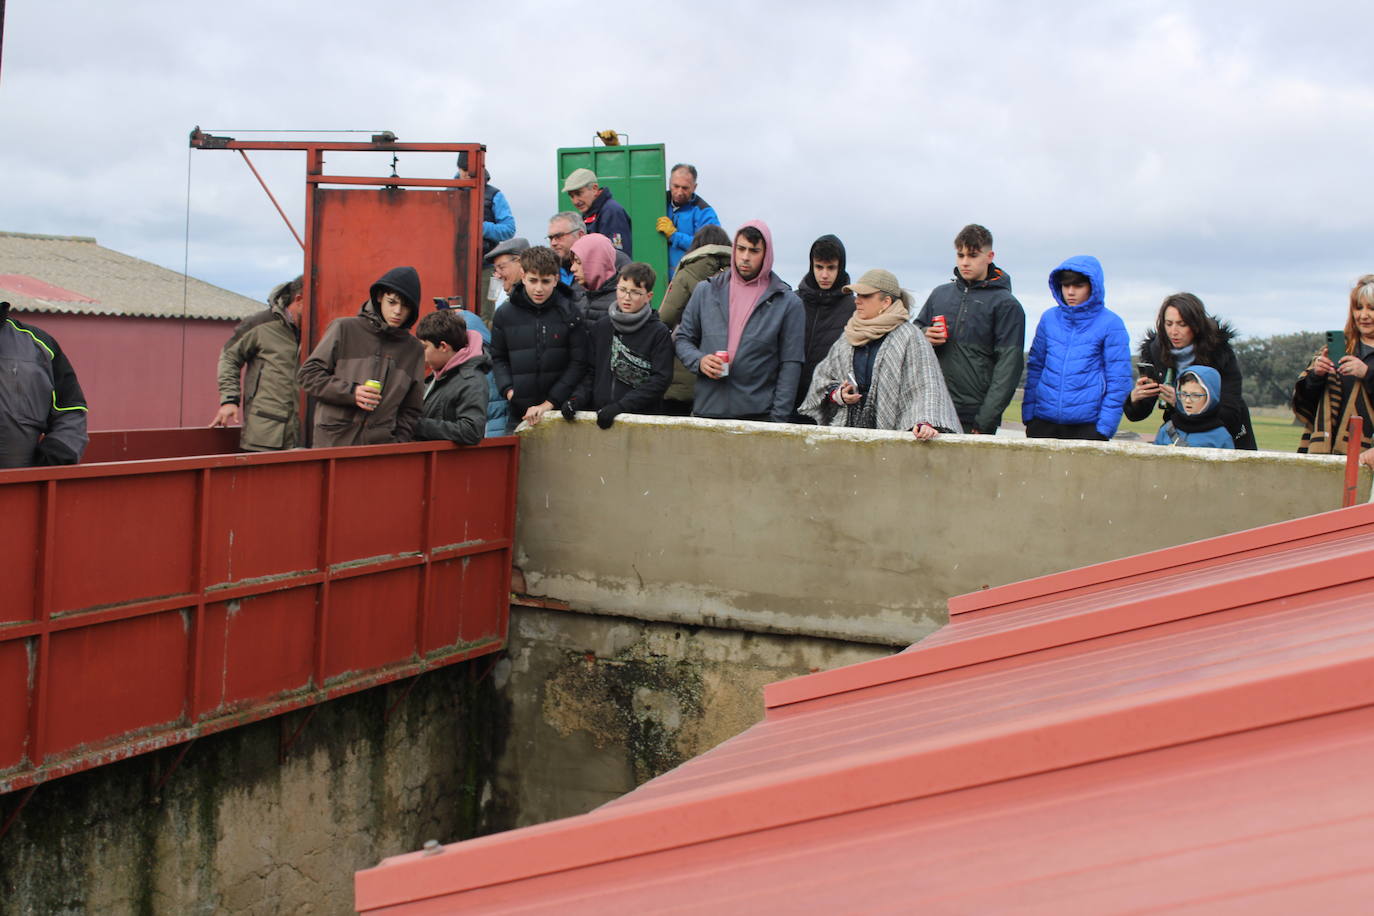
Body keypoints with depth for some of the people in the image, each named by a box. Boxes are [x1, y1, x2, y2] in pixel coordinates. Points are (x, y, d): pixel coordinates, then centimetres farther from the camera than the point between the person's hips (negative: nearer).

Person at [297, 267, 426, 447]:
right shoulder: (344, 329, 5)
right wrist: (350, 392, -9)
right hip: (333, 440, -2)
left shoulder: (415, 350, 15)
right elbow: (307, 374, 4)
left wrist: (398, 442, 4)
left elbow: (411, 410, 19)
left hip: (381, 445, 2)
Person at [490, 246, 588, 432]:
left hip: (561, 409, -2)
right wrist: (508, 390, -4)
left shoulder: (569, 312, -2)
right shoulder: (506, 314, 5)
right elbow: (498, 358, 14)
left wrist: (550, 402, -10)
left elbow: (578, 362, -4)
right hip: (519, 414, 2)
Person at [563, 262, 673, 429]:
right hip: (597, 414, 3)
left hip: (641, 415, -3)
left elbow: (661, 379, -8)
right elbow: (590, 371, 16)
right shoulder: (600, 328, 12)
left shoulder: (659, 333, -2)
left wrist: (620, 406, -15)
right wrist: (578, 398, -4)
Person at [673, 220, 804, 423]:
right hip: (705, 411, 2)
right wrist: (698, 361, -5)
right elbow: (683, 338, 17)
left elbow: (791, 364, 0)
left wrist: (778, 419, -7)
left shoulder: (788, 303, 3)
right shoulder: (705, 291, 10)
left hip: (758, 415, -2)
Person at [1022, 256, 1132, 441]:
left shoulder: (1111, 324, -3)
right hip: (1043, 422, 4)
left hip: (1088, 425, -4)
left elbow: (1119, 381, -3)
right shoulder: (1049, 318, 9)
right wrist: (1028, 413, 9)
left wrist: (1105, 427, -8)